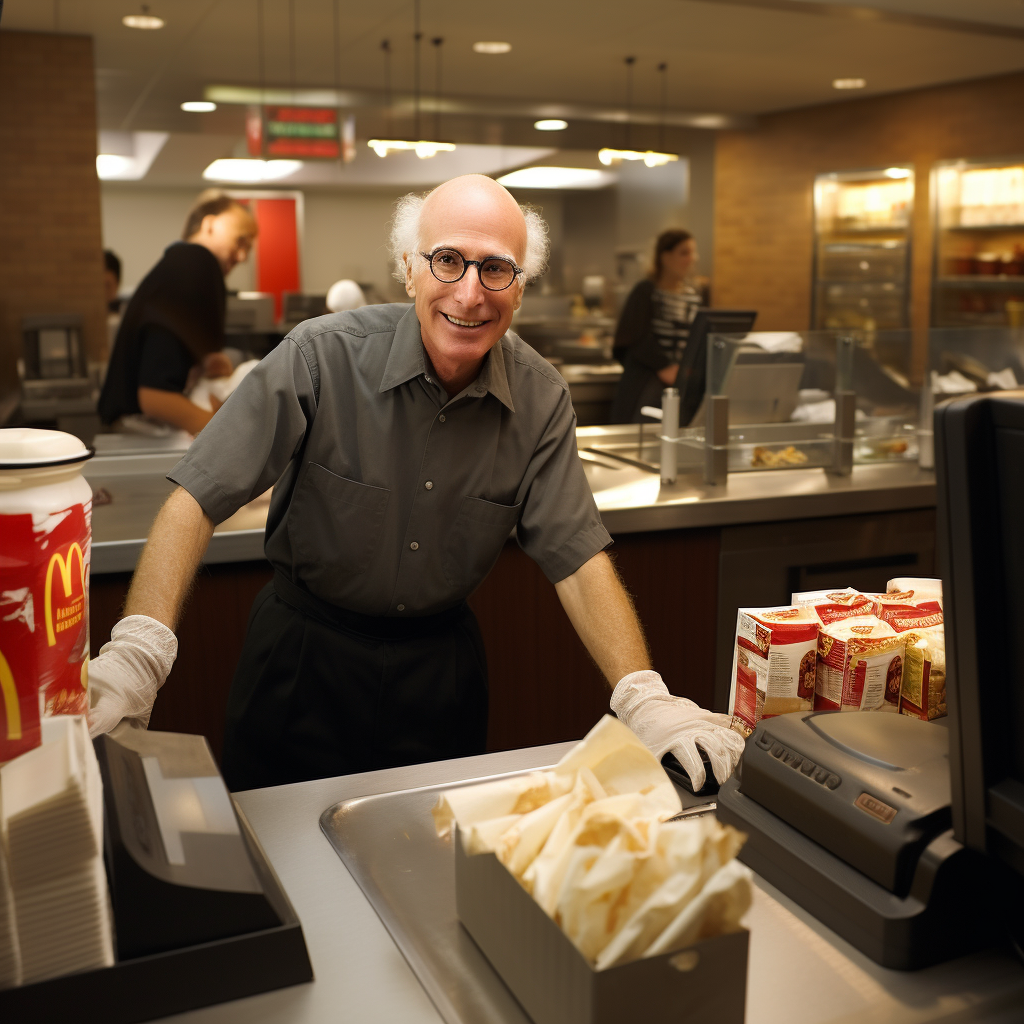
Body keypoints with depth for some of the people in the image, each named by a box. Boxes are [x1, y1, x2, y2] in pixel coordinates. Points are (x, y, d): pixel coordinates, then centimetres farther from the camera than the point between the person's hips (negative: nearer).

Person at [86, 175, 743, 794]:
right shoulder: (320, 356, -20)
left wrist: (644, 697, -22)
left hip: (442, 663, 3)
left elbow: (576, 556, -10)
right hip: (304, 658, -2)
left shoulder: (541, 400, -11)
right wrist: (140, 648, -35)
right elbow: (199, 498, -22)